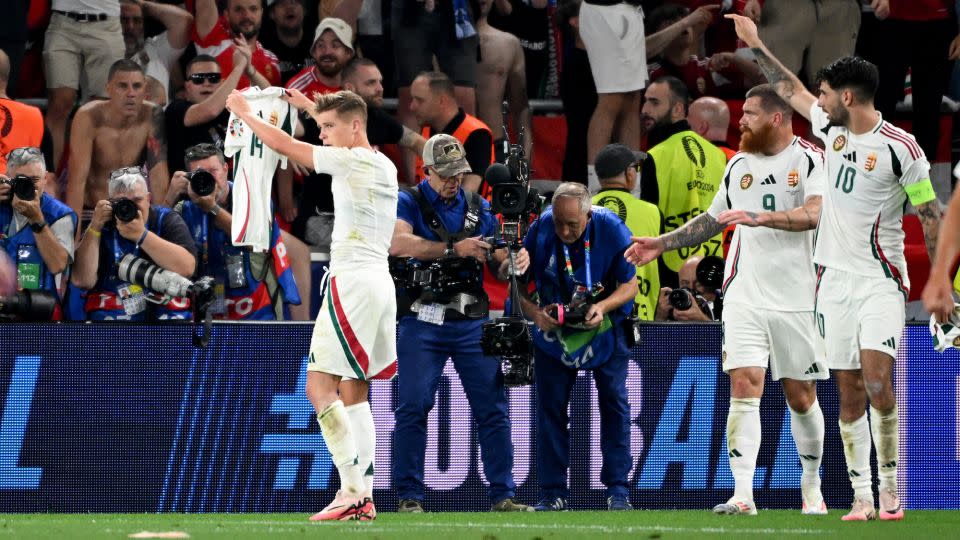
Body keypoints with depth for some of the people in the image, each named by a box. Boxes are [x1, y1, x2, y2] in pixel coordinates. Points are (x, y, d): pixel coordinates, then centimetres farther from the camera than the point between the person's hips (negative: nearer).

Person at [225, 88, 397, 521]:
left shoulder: (351, 162, -10)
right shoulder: (385, 166, 16)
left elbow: (284, 145, -5)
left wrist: (244, 113, 11)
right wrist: (311, 108, 49)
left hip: (352, 282, -9)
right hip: (381, 281, 9)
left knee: (320, 387, -11)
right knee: (354, 393, 11)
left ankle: (352, 488, -19)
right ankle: (364, 498, 6)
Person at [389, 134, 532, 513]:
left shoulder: (479, 208, 13)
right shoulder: (409, 203, 0)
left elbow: (497, 267, 13)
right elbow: (398, 243, -20)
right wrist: (454, 248, -25)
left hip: (472, 323, 3)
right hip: (422, 322, -3)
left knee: (493, 407, -1)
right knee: (413, 407, -6)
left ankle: (502, 495, 2)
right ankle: (409, 497, 1)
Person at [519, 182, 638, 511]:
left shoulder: (612, 230, -21)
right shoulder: (540, 231, -18)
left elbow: (629, 285, -12)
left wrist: (602, 307, -30)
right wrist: (534, 312, -28)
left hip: (605, 327, -1)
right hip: (554, 327, 1)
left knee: (614, 402, -5)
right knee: (550, 406, 0)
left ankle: (618, 490, 0)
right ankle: (553, 493, 6)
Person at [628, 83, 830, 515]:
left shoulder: (809, 160, -5)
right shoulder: (739, 164, 13)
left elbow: (814, 214, -23)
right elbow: (713, 219, 27)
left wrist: (760, 217, -33)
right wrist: (663, 243, 22)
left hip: (797, 297, -3)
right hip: (745, 296, 3)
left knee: (801, 397, 6)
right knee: (744, 385, -12)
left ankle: (811, 487, 26)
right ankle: (743, 495, -18)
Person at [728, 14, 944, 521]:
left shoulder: (900, 148, -10)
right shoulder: (832, 128, 8)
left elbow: (930, 215, -6)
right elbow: (792, 89, 26)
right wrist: (756, 45, 32)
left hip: (880, 279, -6)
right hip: (835, 279, 6)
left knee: (877, 380, -18)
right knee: (849, 392, 1)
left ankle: (890, 488, -9)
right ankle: (861, 496, 3)